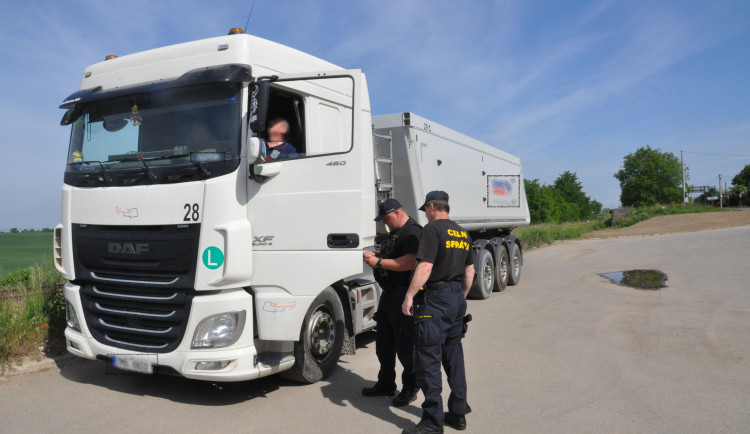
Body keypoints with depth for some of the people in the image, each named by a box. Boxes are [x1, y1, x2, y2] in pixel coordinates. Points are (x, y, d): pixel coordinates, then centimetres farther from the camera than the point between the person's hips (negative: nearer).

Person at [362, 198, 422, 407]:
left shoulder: (412, 231, -15)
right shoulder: (394, 233, 19)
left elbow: (410, 262, -28)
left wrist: (379, 263, -24)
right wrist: (374, 256, 10)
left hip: (403, 295, -11)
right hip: (389, 293, 11)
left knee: (405, 343, -1)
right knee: (384, 342, 17)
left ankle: (410, 388, 14)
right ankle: (386, 384, 30)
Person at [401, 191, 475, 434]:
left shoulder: (432, 229, -11)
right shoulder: (463, 233, 13)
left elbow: (425, 266, -20)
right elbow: (470, 271, 18)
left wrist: (409, 296, -17)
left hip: (435, 299, -9)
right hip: (457, 298, 9)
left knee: (428, 360, -2)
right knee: (453, 356, 17)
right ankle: (458, 414, 24)